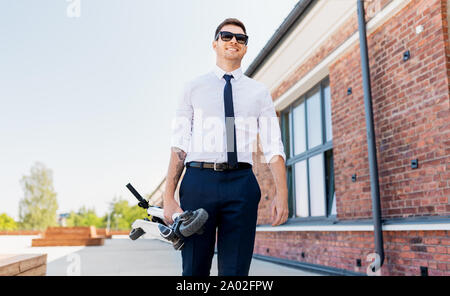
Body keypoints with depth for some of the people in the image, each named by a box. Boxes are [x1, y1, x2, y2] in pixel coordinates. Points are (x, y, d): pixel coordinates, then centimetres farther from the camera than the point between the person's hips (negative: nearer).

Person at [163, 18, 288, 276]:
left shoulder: (259, 92, 14)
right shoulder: (194, 88, 12)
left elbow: (273, 146, 5)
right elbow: (179, 145, 4)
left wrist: (282, 193, -8)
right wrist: (169, 196, -5)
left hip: (241, 183, 1)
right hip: (199, 180, 0)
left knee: (236, 269, 4)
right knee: (194, 267, 5)